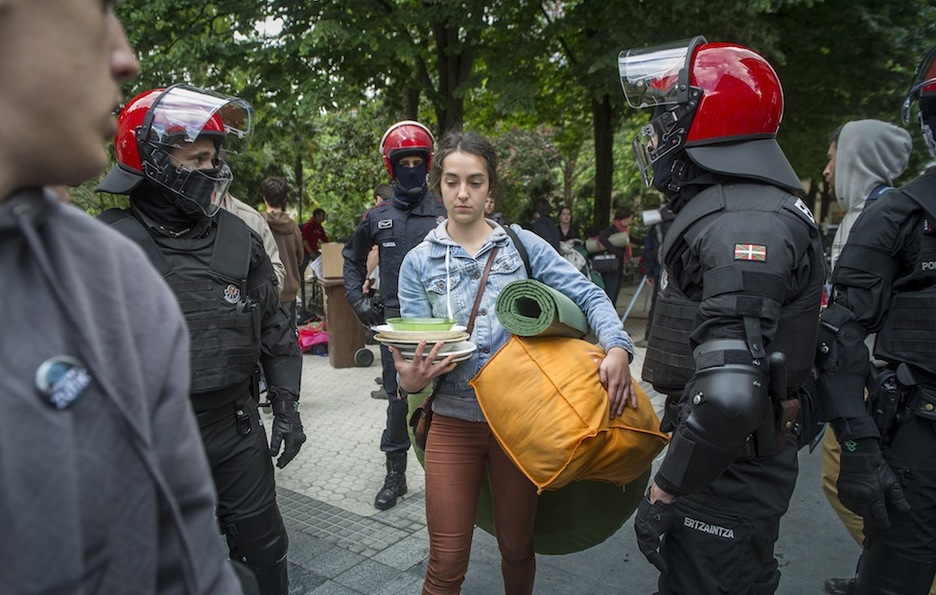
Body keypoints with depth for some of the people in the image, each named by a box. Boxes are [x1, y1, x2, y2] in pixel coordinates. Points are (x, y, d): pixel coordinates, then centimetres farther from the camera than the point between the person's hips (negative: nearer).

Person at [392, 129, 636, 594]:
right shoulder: (419, 262, 2)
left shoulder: (523, 245, 1)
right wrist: (410, 380, -24)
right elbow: (416, 348, -2)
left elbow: (588, 295, -4)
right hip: (453, 421, 0)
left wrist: (617, 348, -22)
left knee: (517, 547, 18)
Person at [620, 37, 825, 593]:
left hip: (730, 470, -9)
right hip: (735, 457, 10)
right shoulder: (733, 206, 10)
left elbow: (730, 391, -33)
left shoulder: (745, 224, -24)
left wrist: (667, 488, -22)